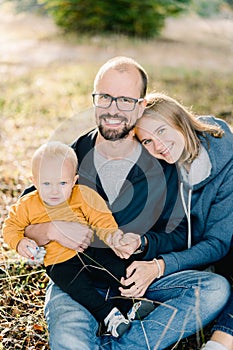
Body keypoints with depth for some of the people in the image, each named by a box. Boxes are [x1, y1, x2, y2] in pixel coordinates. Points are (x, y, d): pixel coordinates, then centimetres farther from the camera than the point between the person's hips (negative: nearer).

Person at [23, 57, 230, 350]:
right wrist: (51, 231, -22)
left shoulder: (161, 167, 0)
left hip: (136, 279, 3)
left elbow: (177, 235, 6)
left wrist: (141, 244, -15)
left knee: (216, 289, -23)